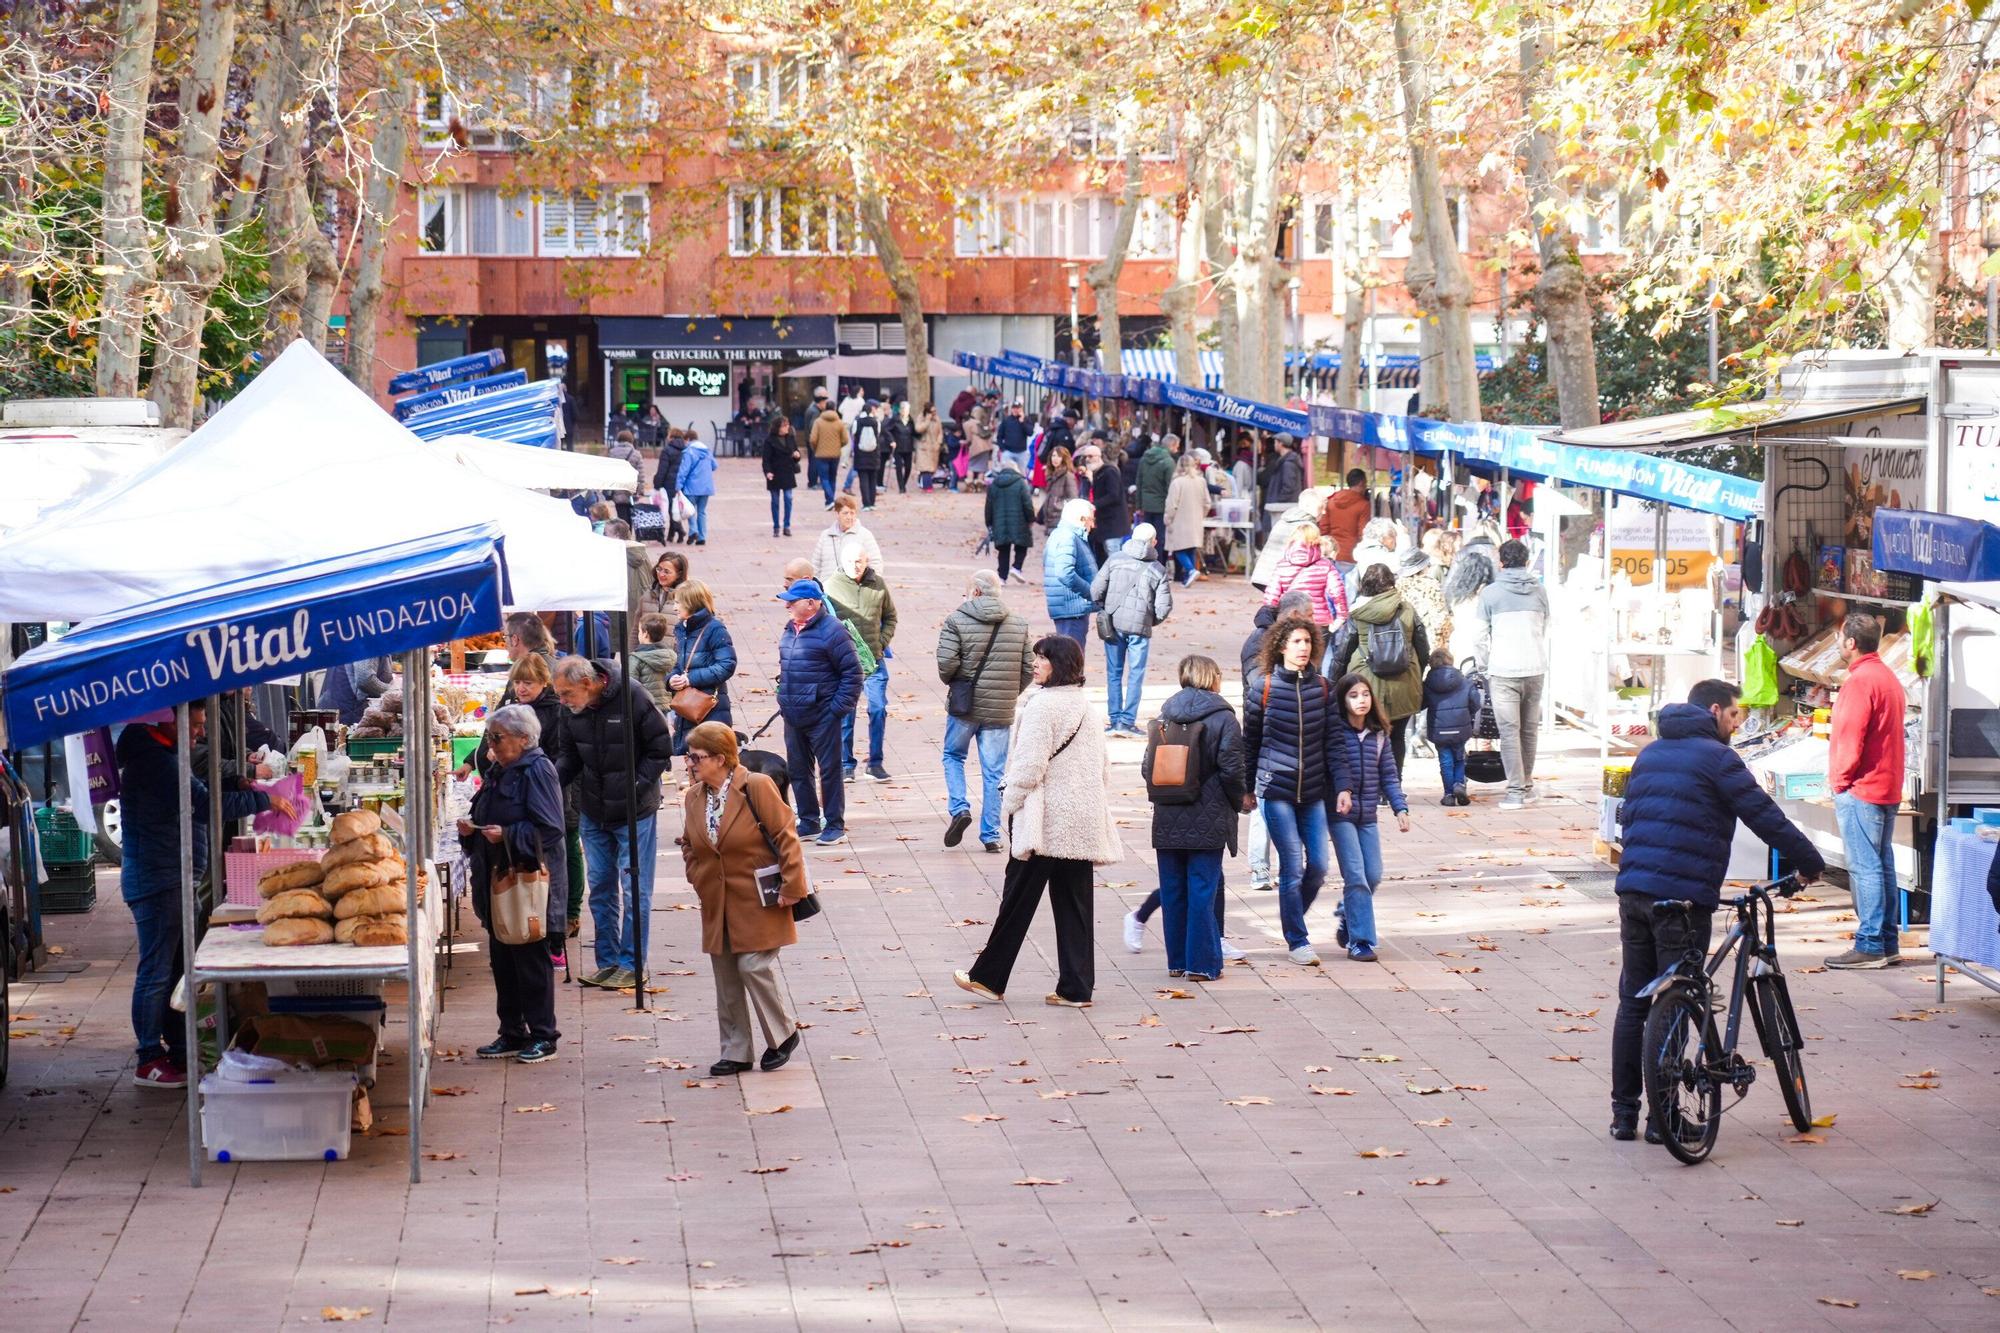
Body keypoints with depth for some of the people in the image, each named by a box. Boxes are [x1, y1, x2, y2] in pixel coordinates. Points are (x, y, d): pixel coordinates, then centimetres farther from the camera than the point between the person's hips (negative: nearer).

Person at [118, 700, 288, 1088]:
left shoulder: (163, 757, 16)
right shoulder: (153, 761, -18)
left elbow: (198, 795, 25)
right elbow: (205, 807, -23)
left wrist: (238, 787, 6)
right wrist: (263, 800, -16)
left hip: (177, 880, 11)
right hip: (157, 880, -11)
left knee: (181, 969, 14)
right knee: (157, 972, -5)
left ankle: (180, 1052, 22)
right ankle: (149, 1063, 0)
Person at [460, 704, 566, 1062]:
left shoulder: (538, 771, -12)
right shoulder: (496, 773, 15)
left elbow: (549, 829, -18)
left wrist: (507, 835, -25)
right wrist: (470, 829, 4)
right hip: (498, 880, 9)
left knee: (532, 959, -3)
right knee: (501, 958, 11)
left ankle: (542, 1036, 5)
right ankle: (512, 1033, 20)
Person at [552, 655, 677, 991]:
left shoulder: (632, 699, -19)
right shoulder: (573, 711, -2)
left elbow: (661, 749, -12)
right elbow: (569, 756, 9)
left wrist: (636, 786, -18)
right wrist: (552, 778, -11)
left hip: (634, 812, -6)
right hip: (593, 813, 6)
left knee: (634, 889, 0)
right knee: (600, 888, 12)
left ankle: (630, 964, 7)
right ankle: (607, 961, 21)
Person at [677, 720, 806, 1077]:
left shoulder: (757, 787, -13)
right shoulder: (695, 795, 5)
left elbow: (786, 837, -11)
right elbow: (689, 845, 21)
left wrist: (790, 888, -13)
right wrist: (698, 878, 8)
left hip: (758, 903, -6)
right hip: (717, 907, 6)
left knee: (755, 967, -11)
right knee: (726, 979, 8)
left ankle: (783, 1035, 11)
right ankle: (735, 1052, 17)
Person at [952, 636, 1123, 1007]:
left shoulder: (1042, 705, -13)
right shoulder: (1086, 706, 11)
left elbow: (1029, 765, -17)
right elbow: (1103, 768, 16)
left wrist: (1009, 807, -6)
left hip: (1044, 821, -7)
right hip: (1083, 822, 7)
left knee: (1018, 901, 2)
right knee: (1074, 903, 7)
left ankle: (989, 979, 11)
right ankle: (1076, 987, 5)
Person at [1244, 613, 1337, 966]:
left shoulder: (1321, 686, 4)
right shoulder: (1263, 686, -4)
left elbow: (1332, 738, 6)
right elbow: (1250, 740, 5)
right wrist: (1249, 788, 9)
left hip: (1313, 790, 3)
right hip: (1275, 788, -3)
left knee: (1318, 864, 2)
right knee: (1292, 867, -5)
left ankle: (1292, 919, 28)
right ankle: (1297, 941, 6)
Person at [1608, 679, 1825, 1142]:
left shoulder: (1650, 754, 18)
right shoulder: (1716, 758, -5)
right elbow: (1765, 818, -6)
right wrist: (1810, 863, 4)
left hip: (1633, 890, 7)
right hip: (1683, 898, -7)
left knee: (1632, 1003, 11)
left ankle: (1623, 1113, 12)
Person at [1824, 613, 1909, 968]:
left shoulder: (1860, 681, -15)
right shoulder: (1889, 678, 15)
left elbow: (1850, 737, -18)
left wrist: (1839, 780, -7)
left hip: (1859, 790, -10)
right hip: (1888, 787, 10)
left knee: (1864, 866, -9)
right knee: (1882, 865, 12)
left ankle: (1869, 945, -10)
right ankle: (1887, 942, 14)